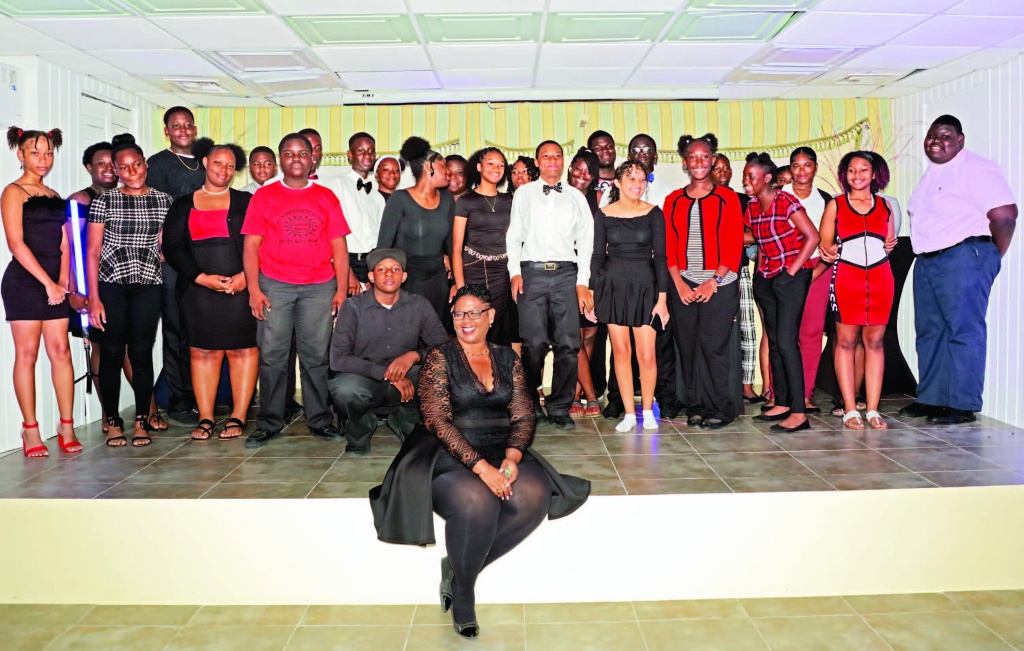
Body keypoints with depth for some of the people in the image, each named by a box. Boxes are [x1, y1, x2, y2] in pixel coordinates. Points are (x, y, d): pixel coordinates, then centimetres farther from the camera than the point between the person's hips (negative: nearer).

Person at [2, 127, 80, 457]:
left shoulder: (54, 196, 17)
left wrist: (63, 280, 0)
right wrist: (48, 282, -13)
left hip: (54, 284, 5)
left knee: (61, 351, 1)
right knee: (27, 354, -1)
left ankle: (67, 427, 5)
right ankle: (30, 430, 5)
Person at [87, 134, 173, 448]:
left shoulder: (163, 200, 6)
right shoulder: (104, 201, 2)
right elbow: (92, 252, 0)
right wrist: (94, 298, -6)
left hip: (148, 285, 1)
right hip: (111, 285, 0)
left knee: (142, 353, 1)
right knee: (111, 353, 3)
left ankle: (142, 421, 12)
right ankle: (113, 422, 13)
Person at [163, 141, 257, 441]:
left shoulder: (246, 202, 11)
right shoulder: (183, 205, 14)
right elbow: (172, 247, 5)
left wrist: (245, 276, -13)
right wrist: (202, 277, -8)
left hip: (241, 287, -1)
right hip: (198, 289, 1)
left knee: (242, 348, -3)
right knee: (203, 351, 1)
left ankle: (237, 417, 3)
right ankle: (205, 418, 7)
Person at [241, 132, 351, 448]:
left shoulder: (326, 197, 11)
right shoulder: (264, 195, 8)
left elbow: (338, 246, 8)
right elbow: (251, 245, 4)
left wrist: (342, 289, 0)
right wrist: (253, 289, -6)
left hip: (319, 286, 1)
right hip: (274, 286, 0)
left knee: (316, 355, 3)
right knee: (272, 355, 1)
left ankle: (320, 420, 12)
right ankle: (269, 423, 10)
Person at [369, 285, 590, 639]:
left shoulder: (508, 358, 12)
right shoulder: (440, 358, 0)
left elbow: (523, 416, 6)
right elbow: (438, 421, -11)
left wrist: (511, 457, -14)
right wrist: (480, 466, -21)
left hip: (503, 454, 4)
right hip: (451, 456, -4)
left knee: (534, 496, -26)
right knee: (476, 502, -34)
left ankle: (457, 567, -8)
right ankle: (463, 592, -7)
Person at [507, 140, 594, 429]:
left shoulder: (576, 198, 16)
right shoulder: (524, 194, 15)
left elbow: (585, 241, 11)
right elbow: (514, 236, 10)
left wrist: (583, 282, 1)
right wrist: (515, 272, -3)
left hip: (566, 273, 1)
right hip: (532, 272, -1)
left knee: (568, 344, -4)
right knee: (534, 343, -8)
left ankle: (559, 408, 5)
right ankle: (528, 404, 7)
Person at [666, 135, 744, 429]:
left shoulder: (727, 198, 4)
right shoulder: (673, 201, 11)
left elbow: (734, 245, -1)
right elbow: (668, 246, 7)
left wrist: (714, 282, -10)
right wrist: (679, 283, -4)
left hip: (719, 285, -3)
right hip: (684, 286, 3)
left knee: (713, 346, -7)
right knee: (688, 347, 3)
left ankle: (719, 409, 5)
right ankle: (696, 407, 13)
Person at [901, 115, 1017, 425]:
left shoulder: (976, 168, -9)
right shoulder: (931, 173, 19)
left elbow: (1005, 213, -16)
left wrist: (992, 256, -7)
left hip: (963, 258, -9)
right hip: (927, 261, 9)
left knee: (963, 330, -8)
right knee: (929, 330, 10)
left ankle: (963, 405, -4)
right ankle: (930, 398, 18)